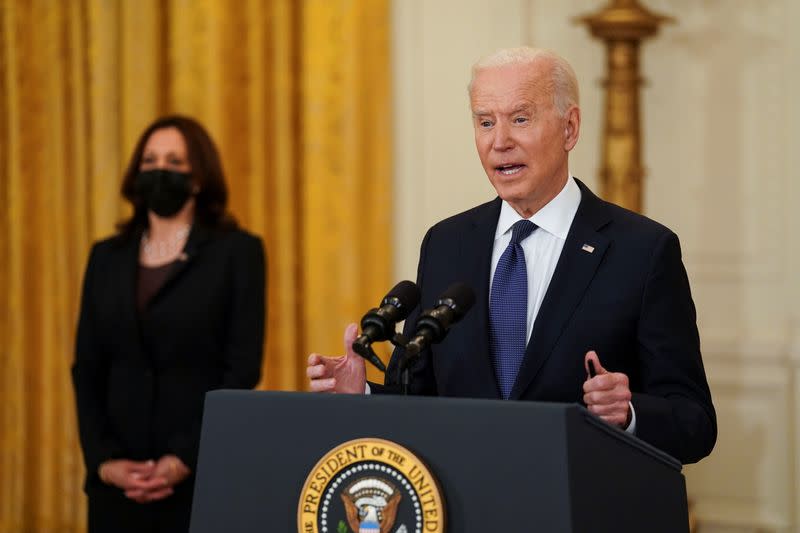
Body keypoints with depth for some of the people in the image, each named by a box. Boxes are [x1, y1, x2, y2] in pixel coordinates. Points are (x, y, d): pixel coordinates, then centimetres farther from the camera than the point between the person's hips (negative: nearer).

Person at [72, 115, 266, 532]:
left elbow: (243, 369, -5)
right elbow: (87, 369, 9)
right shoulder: (107, 257, 13)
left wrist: (185, 460, -13)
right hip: (119, 479, 3)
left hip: (206, 474, -3)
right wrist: (103, 460, -6)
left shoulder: (237, 252, 1)